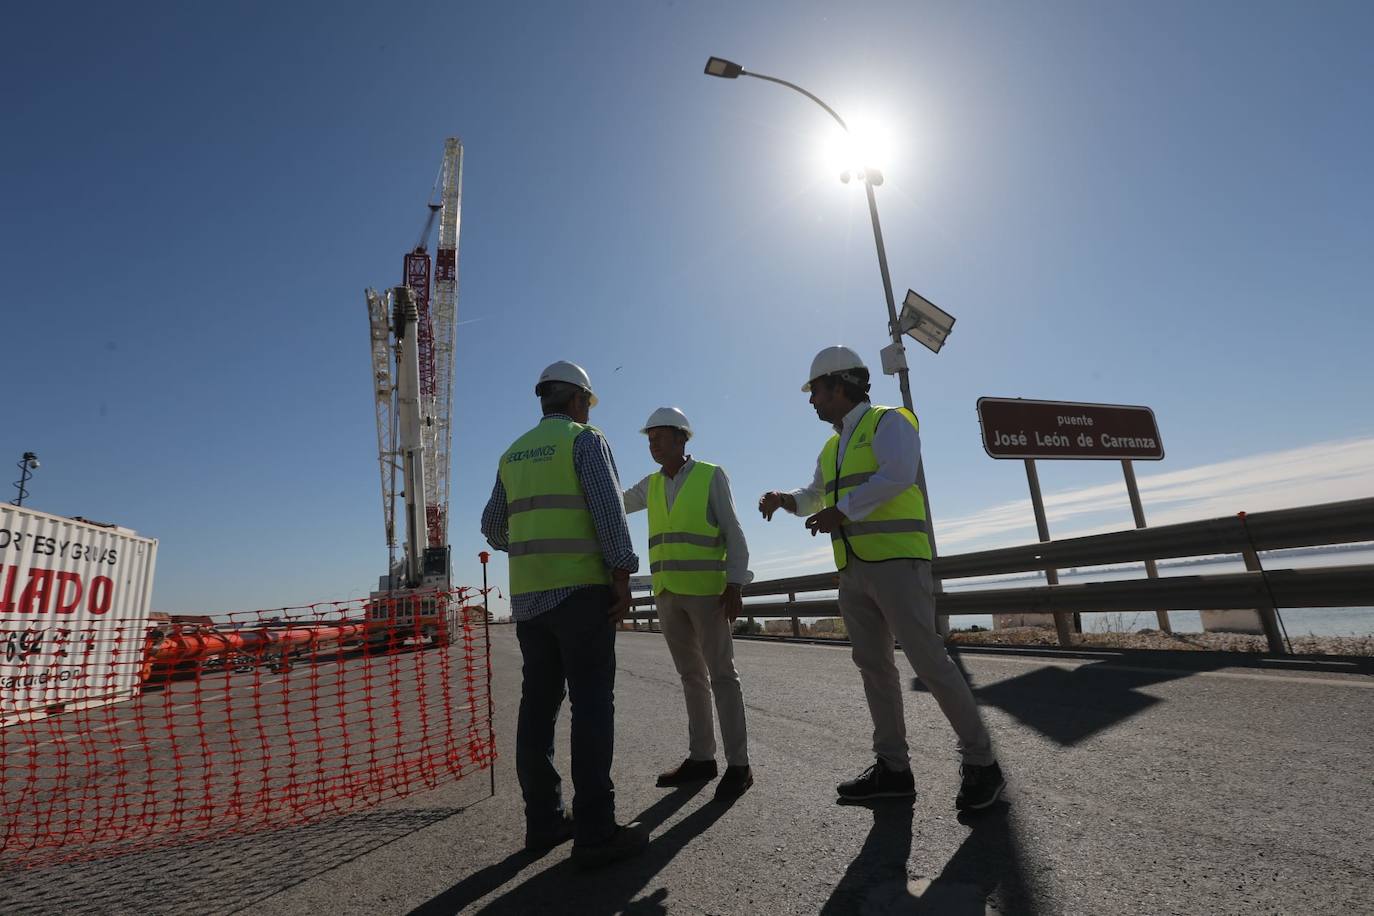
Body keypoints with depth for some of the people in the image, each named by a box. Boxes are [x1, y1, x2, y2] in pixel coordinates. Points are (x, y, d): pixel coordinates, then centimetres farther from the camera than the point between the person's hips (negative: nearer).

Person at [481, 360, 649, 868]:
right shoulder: (585, 439, -2)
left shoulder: (514, 453, 17)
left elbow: (493, 527, 20)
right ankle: (595, 831, -3)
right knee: (592, 703, -5)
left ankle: (544, 821, 17)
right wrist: (623, 575, -14)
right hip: (579, 587, -7)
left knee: (539, 704, 9)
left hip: (529, 594, 7)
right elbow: (608, 507, -15)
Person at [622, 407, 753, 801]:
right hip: (667, 593, 6)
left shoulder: (711, 476, -2)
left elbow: (733, 533, -6)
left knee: (721, 674, -2)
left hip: (706, 591, -5)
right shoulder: (651, 485, 13)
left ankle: (738, 764, 5)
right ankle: (701, 757, 22)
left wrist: (734, 585, -15)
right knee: (691, 676, 12)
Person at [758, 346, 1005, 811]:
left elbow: (898, 474, -23)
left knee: (928, 660, -8)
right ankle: (892, 767, 18)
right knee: (873, 666, 9)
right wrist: (784, 499, 10)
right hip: (853, 571, 8)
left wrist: (842, 511, -22)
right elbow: (814, 496, 31)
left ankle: (980, 763, 8)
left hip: (897, 562, -8)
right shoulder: (832, 447, 20)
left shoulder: (889, 421, -4)